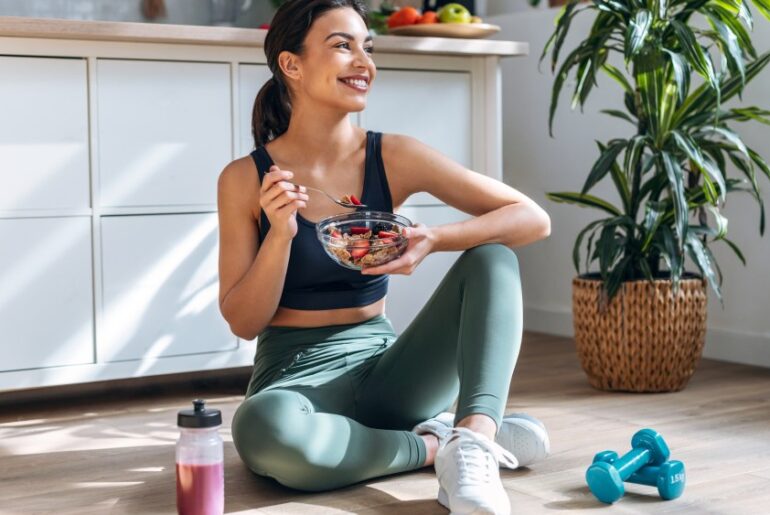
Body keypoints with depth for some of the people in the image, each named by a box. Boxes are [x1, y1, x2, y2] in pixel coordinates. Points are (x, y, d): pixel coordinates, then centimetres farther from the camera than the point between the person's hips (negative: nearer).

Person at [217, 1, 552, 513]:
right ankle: (437, 445, -17)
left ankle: (473, 437, -33)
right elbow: (243, 322, -5)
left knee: (492, 256, -16)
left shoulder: (394, 158, -3)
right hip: (296, 376, -3)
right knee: (261, 427, -39)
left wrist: (435, 240, -23)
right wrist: (280, 234, -21)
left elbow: (534, 219, -6)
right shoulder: (246, 179, -6)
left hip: (384, 367, 3)